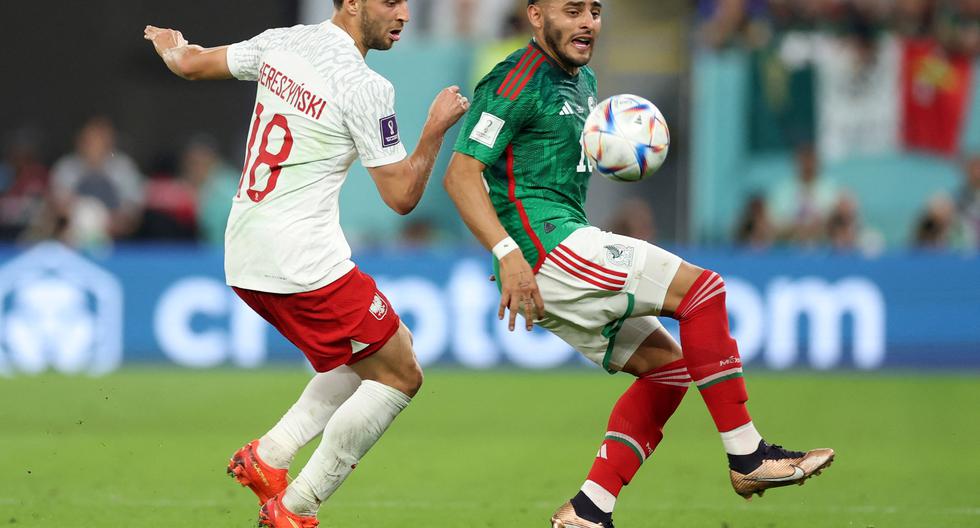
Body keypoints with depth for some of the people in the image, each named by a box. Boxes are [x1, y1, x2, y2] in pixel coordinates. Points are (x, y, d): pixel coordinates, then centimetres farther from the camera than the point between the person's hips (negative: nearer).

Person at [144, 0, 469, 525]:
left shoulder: (280, 44, 6)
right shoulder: (365, 88, -16)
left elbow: (190, 63, 22)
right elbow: (402, 196, -10)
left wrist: (170, 43, 45)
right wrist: (437, 128, 1)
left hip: (244, 260, 9)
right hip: (302, 262, -9)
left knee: (374, 356, 23)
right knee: (400, 375, 3)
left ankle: (269, 454, 10)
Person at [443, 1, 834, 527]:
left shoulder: (581, 81, 18)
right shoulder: (517, 82, -11)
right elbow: (461, 173, -17)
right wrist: (507, 253, -28)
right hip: (548, 245, -10)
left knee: (666, 364, 8)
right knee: (701, 288, -15)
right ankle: (748, 457, -13)